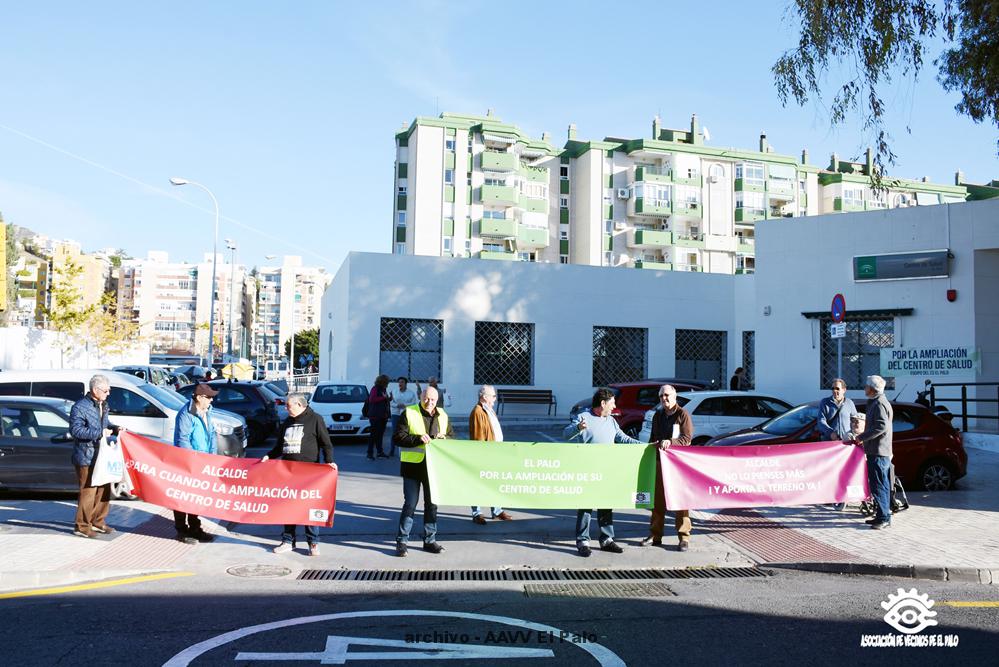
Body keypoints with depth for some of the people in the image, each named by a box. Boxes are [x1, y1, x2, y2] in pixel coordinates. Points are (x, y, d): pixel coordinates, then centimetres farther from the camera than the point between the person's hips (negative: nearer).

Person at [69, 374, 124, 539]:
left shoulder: (103, 405, 11)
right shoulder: (80, 407, -16)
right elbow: (75, 430, -22)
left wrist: (115, 428, 2)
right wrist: (100, 433, -25)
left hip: (101, 456, 9)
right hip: (86, 457, -9)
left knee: (104, 490, 14)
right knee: (88, 491, -4)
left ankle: (98, 522, 28)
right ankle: (82, 526, 9)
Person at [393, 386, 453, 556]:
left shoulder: (443, 416, 10)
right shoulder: (409, 413, -3)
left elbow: (452, 437, 18)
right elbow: (397, 437, -9)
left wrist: (443, 438, -5)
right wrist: (418, 439, -21)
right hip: (413, 466, -4)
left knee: (432, 504, 11)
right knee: (410, 504, -3)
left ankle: (430, 540, 23)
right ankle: (402, 541, 7)